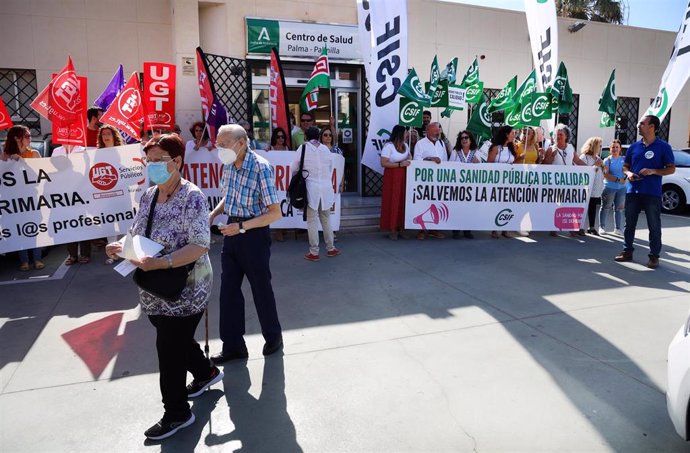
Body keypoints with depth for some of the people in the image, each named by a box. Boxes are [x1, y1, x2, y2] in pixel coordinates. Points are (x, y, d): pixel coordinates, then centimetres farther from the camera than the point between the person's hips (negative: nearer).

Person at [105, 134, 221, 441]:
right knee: (177, 340, 21)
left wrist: (160, 263, -34)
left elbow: (200, 246, -24)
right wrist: (122, 247, -7)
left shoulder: (191, 197, -18)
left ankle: (176, 413, 22)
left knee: (170, 349, 2)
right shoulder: (148, 196, 5)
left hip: (184, 291, -7)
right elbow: (137, 234, 15)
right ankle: (206, 372, 48)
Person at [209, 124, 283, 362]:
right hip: (232, 232, 7)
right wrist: (213, 213, 0)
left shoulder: (261, 168, -20)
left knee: (261, 288, 9)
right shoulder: (228, 165, 1)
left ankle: (273, 337, 33)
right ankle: (233, 345, 24)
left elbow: (275, 213, -20)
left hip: (254, 235, -7)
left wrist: (241, 226, -24)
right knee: (228, 289, 10)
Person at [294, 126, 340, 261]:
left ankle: (314, 253, 4)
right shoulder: (326, 149, 8)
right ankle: (330, 248, 22)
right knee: (326, 219, 15)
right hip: (326, 188, 4)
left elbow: (294, 169, 3)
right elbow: (330, 169, 13)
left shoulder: (303, 148, -2)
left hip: (311, 188, -4)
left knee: (312, 220, 1)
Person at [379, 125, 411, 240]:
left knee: (403, 202, 4)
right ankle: (392, 230, 4)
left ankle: (401, 229, 12)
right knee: (392, 202, -3)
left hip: (404, 176, 7)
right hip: (392, 177, -6)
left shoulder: (405, 145, 13)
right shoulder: (388, 146, -10)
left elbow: (409, 155, 31)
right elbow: (383, 163, -16)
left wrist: (409, 159, 7)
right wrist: (400, 164, -19)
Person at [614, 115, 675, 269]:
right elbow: (625, 166, 17)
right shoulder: (634, 146, 10)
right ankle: (628, 251, 21)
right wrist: (629, 173, -5)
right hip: (633, 192, 4)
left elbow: (671, 169, -1)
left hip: (652, 194, -4)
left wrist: (653, 171, -16)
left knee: (654, 226, 1)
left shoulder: (663, 147, -1)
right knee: (629, 224, 10)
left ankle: (654, 256, 10)